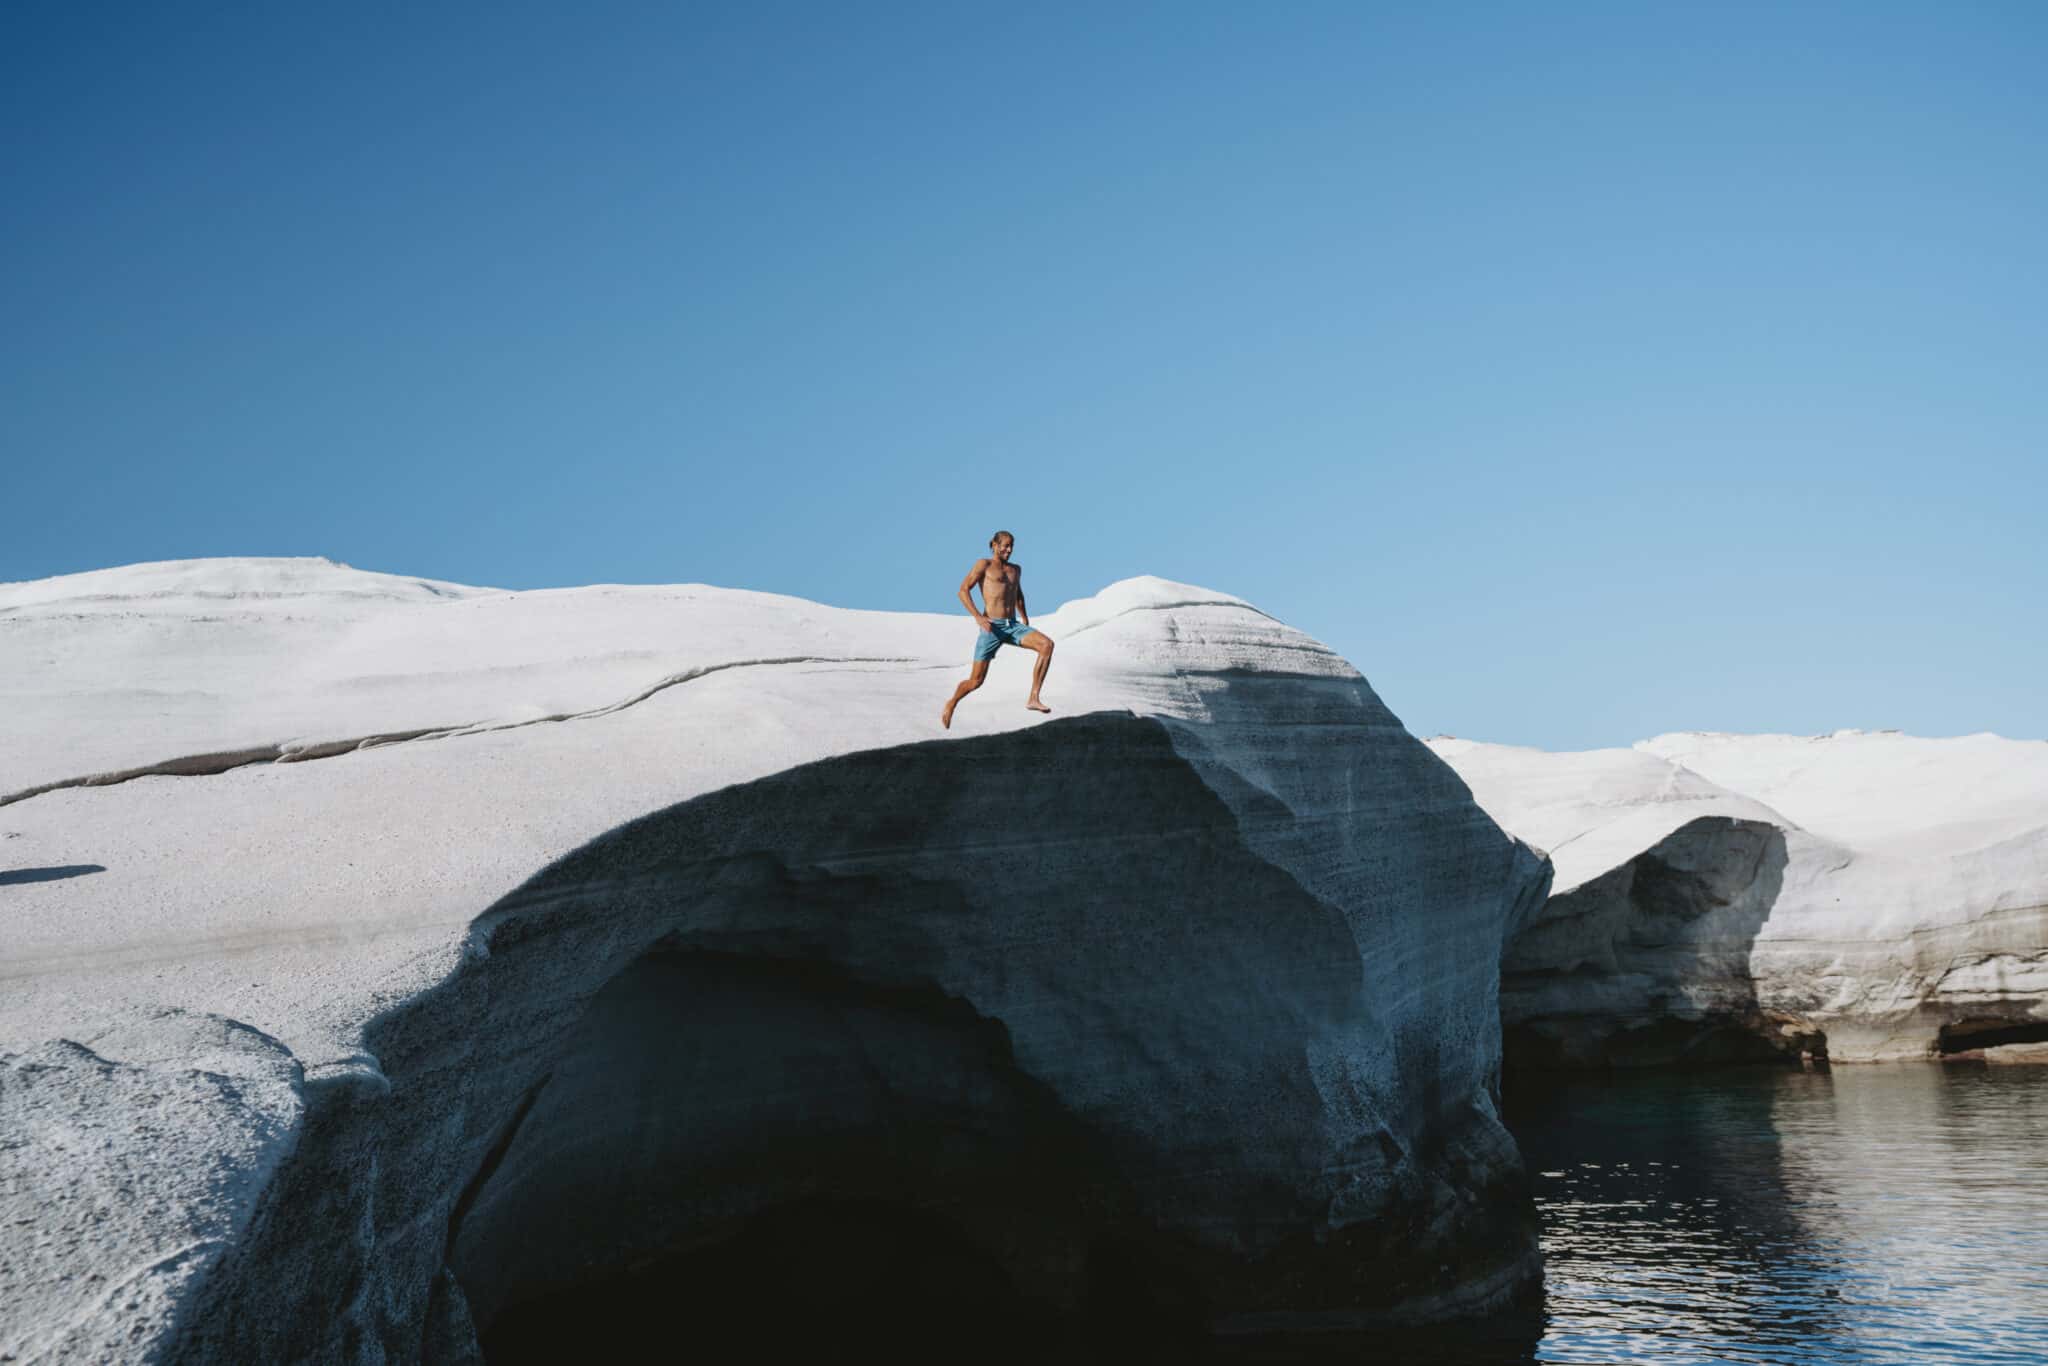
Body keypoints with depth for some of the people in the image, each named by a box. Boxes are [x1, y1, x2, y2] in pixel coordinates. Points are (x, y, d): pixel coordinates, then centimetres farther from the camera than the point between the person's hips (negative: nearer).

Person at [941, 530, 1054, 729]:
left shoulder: (1015, 569, 20)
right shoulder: (983, 564, 1)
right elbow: (963, 590, -6)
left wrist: (1026, 621, 25)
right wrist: (978, 616, -18)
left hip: (1013, 627, 5)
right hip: (992, 628, -5)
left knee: (1047, 644, -22)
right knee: (976, 681, -4)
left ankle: (1033, 698, -21)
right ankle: (950, 705, 28)